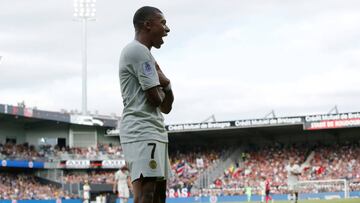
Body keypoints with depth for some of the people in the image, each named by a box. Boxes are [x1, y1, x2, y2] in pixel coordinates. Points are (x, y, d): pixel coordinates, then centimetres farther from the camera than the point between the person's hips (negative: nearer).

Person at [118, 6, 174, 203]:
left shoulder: (142, 52, 24)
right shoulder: (139, 51, -9)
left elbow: (166, 107, 21)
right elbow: (156, 99, -14)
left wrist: (165, 83, 0)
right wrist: (165, 83, 9)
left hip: (153, 133, 11)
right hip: (142, 132, -11)